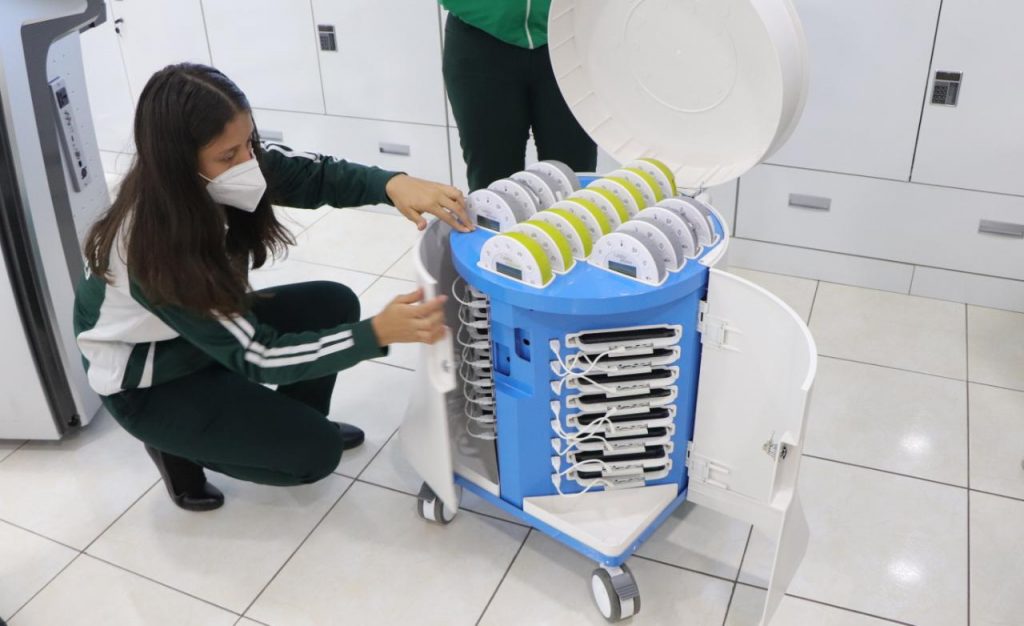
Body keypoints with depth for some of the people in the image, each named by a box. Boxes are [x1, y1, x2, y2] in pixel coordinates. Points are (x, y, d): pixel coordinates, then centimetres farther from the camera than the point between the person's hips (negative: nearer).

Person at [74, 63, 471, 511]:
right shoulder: (154, 249, -37)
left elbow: (318, 175, -15)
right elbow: (256, 357, -33)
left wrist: (394, 184, -38)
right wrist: (379, 332, -42)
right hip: (147, 383, -7)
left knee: (334, 305, -8)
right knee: (317, 453, -12)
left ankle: (288, 423, 13)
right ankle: (177, 448, 8)